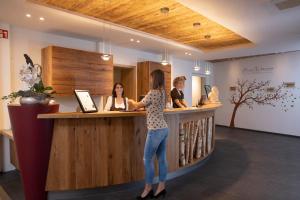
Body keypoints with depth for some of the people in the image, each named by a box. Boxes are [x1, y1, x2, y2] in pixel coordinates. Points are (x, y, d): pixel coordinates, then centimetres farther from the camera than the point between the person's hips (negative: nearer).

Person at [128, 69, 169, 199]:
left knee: (148, 159, 4)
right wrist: (139, 106, 23)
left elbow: (138, 106, -4)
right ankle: (161, 187, 25)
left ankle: (148, 189, 16)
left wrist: (131, 101, 16)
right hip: (164, 129, 9)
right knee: (162, 159, 13)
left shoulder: (153, 93, -16)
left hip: (155, 131, -9)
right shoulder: (162, 93, 10)